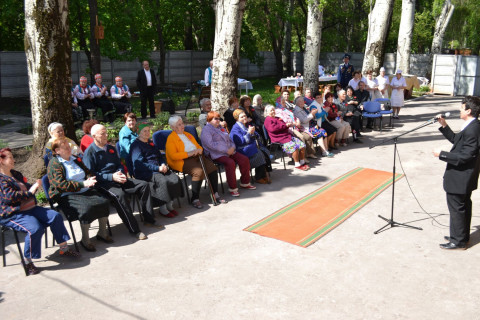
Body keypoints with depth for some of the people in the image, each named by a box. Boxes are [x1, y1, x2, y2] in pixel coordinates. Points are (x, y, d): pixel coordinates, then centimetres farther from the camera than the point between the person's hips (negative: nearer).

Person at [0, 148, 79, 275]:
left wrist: (34, 185, 6)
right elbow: (10, 196, -24)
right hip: (13, 214, -10)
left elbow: (26, 187, 29)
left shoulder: (16, 174, 18)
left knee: (55, 216, -2)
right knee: (35, 228, -33)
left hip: (29, 208, 10)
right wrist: (30, 191, -21)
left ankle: (64, 249, 7)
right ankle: (27, 262, -15)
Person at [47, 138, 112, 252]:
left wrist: (90, 179, 0)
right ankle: (85, 239, -16)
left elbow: (88, 172, 27)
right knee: (86, 207, -33)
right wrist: (83, 184, -20)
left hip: (85, 191, 7)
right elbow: (61, 184, -15)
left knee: (104, 201, -16)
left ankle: (102, 233, 0)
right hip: (67, 196, -7)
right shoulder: (54, 164, -4)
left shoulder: (75, 159, 20)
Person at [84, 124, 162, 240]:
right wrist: (111, 177, -20)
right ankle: (134, 230, -30)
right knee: (119, 194, -37)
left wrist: (121, 174, -1)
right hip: (102, 183, -8)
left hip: (116, 178, 8)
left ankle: (148, 220, 0)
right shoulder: (89, 152, -6)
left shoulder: (110, 148, 17)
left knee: (144, 185, -5)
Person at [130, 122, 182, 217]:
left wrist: (164, 165, 2)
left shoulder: (151, 143, 24)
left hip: (157, 169, 7)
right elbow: (139, 164, -13)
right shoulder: (135, 145, -2)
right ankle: (162, 208, -19)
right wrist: (157, 168, -19)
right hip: (143, 173, -7)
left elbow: (160, 156, 28)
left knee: (175, 178, -19)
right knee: (162, 181, -33)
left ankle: (169, 205, -8)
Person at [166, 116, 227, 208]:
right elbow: (173, 156, -13)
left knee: (212, 167, -18)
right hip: (182, 161, -7)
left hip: (196, 156, 7)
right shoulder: (171, 138, -1)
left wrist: (199, 150, 2)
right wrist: (189, 154, -20)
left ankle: (215, 194, -11)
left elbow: (198, 146, 28)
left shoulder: (188, 135, 24)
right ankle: (195, 199, -24)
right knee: (198, 171, -34)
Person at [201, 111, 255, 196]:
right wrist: (226, 150, -19)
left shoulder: (221, 128, 24)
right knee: (230, 162, -34)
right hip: (216, 154, -8)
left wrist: (232, 147, 0)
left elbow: (229, 139, 25)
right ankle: (232, 189, -25)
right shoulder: (206, 130, -4)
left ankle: (245, 183, 7)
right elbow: (211, 144, -17)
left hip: (229, 151, 8)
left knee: (244, 159, -9)